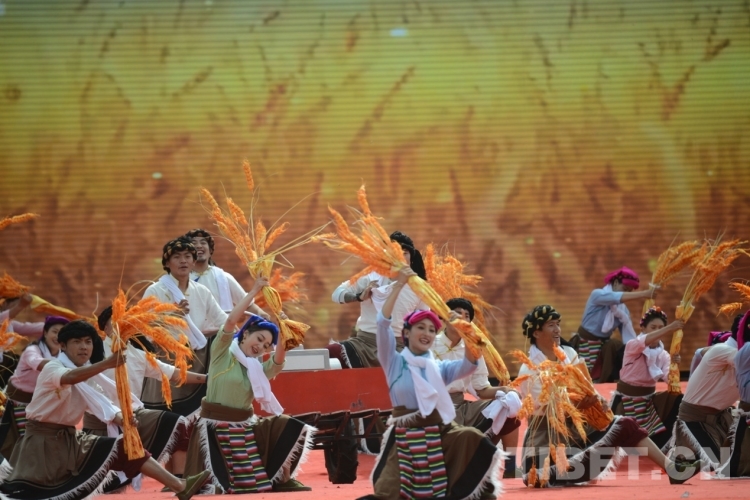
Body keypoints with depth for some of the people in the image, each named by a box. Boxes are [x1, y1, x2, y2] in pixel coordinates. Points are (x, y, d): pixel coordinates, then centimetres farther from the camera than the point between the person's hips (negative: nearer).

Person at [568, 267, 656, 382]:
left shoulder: (623, 309, 0)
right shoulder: (597, 294, -18)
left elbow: (628, 333, -7)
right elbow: (617, 298, -38)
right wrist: (643, 294, -50)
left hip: (604, 344, 6)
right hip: (586, 344, -6)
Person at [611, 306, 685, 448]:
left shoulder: (663, 354, -1)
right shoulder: (633, 346, -16)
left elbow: (668, 377, -17)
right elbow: (643, 341, -41)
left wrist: (674, 364, -41)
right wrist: (669, 328, -56)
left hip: (647, 399, 5)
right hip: (626, 398, -5)